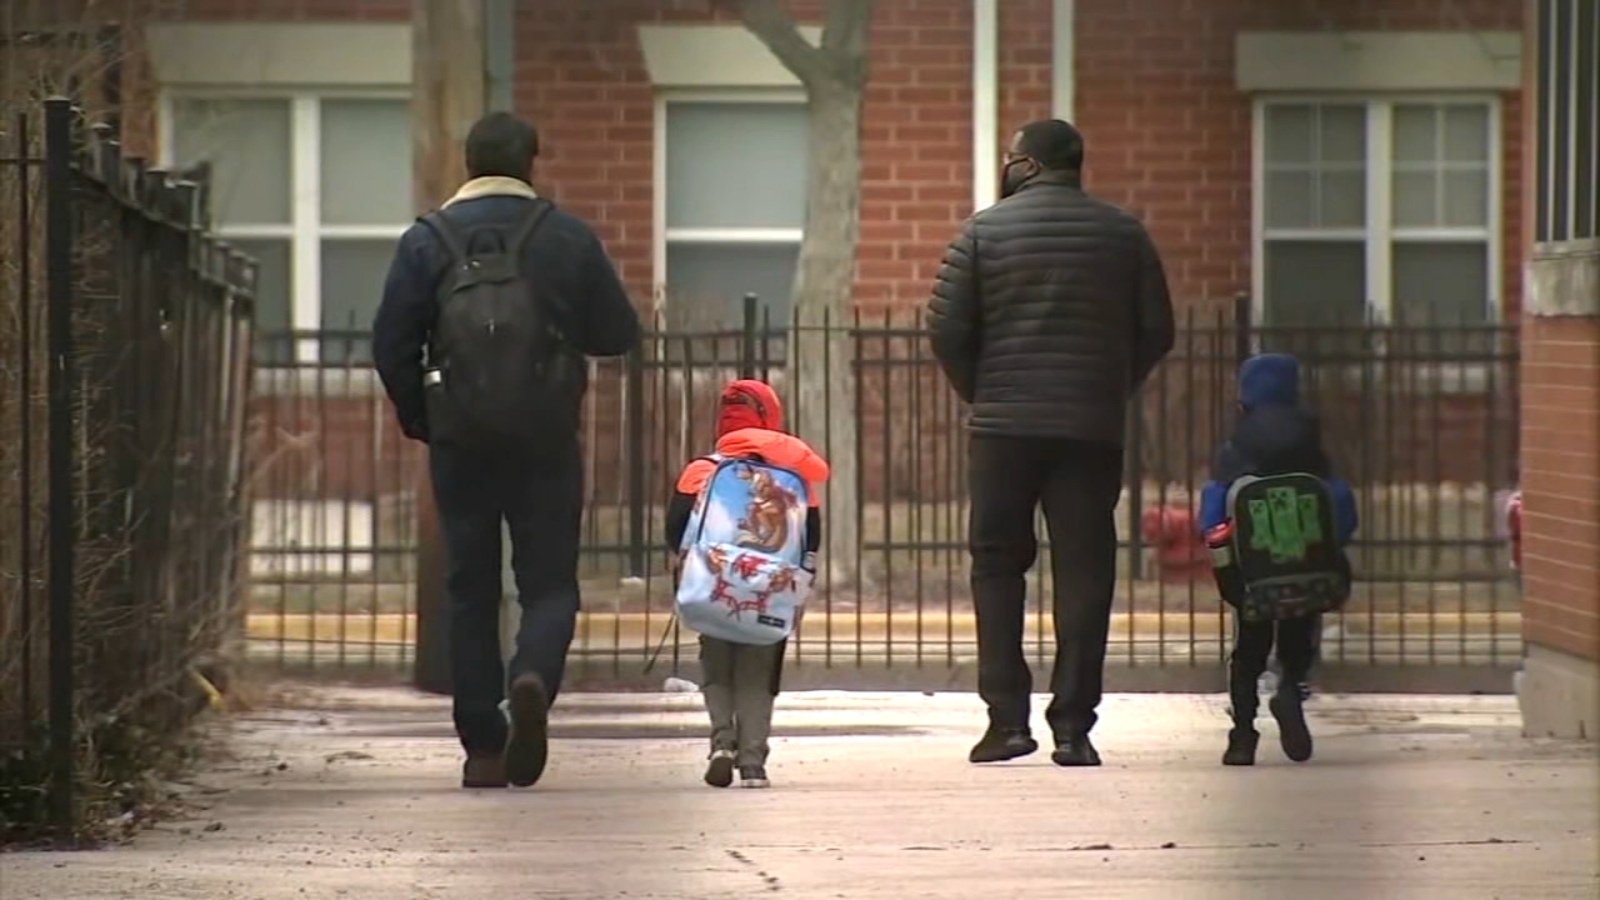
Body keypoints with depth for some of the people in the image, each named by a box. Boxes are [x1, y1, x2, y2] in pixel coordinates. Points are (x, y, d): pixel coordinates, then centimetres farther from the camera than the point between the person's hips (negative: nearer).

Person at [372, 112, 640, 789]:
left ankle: (483, 748, 5)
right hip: (547, 444, -1)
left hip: (460, 443, 1)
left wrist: (417, 419, 13)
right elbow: (619, 334, 3)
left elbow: (391, 344, -1)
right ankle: (535, 679, -25)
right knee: (549, 583, 6)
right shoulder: (568, 238, 1)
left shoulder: (428, 241, 1)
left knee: (470, 592, 8)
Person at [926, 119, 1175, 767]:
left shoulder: (984, 231, 0)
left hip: (1004, 424, -1)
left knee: (997, 563, 8)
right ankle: (1073, 726, -2)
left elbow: (947, 329, -3)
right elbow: (1157, 332, 7)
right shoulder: (1124, 235, 7)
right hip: (1093, 429, 1)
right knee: (1084, 571, 3)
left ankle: (1007, 718, 0)